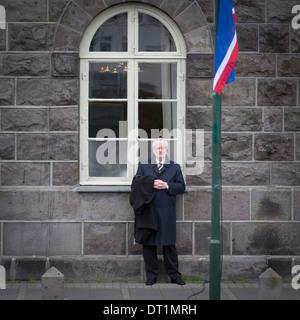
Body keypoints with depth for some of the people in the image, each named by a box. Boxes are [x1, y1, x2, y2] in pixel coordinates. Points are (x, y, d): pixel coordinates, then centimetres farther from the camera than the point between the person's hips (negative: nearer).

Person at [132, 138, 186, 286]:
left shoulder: (175, 167, 13)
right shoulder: (143, 165, 14)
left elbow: (181, 186, 6)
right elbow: (136, 183, 6)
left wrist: (166, 186, -8)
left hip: (167, 212, 0)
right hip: (148, 210, 1)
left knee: (169, 244, 1)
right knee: (149, 244, 2)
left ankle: (174, 275, 8)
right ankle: (151, 275, 10)